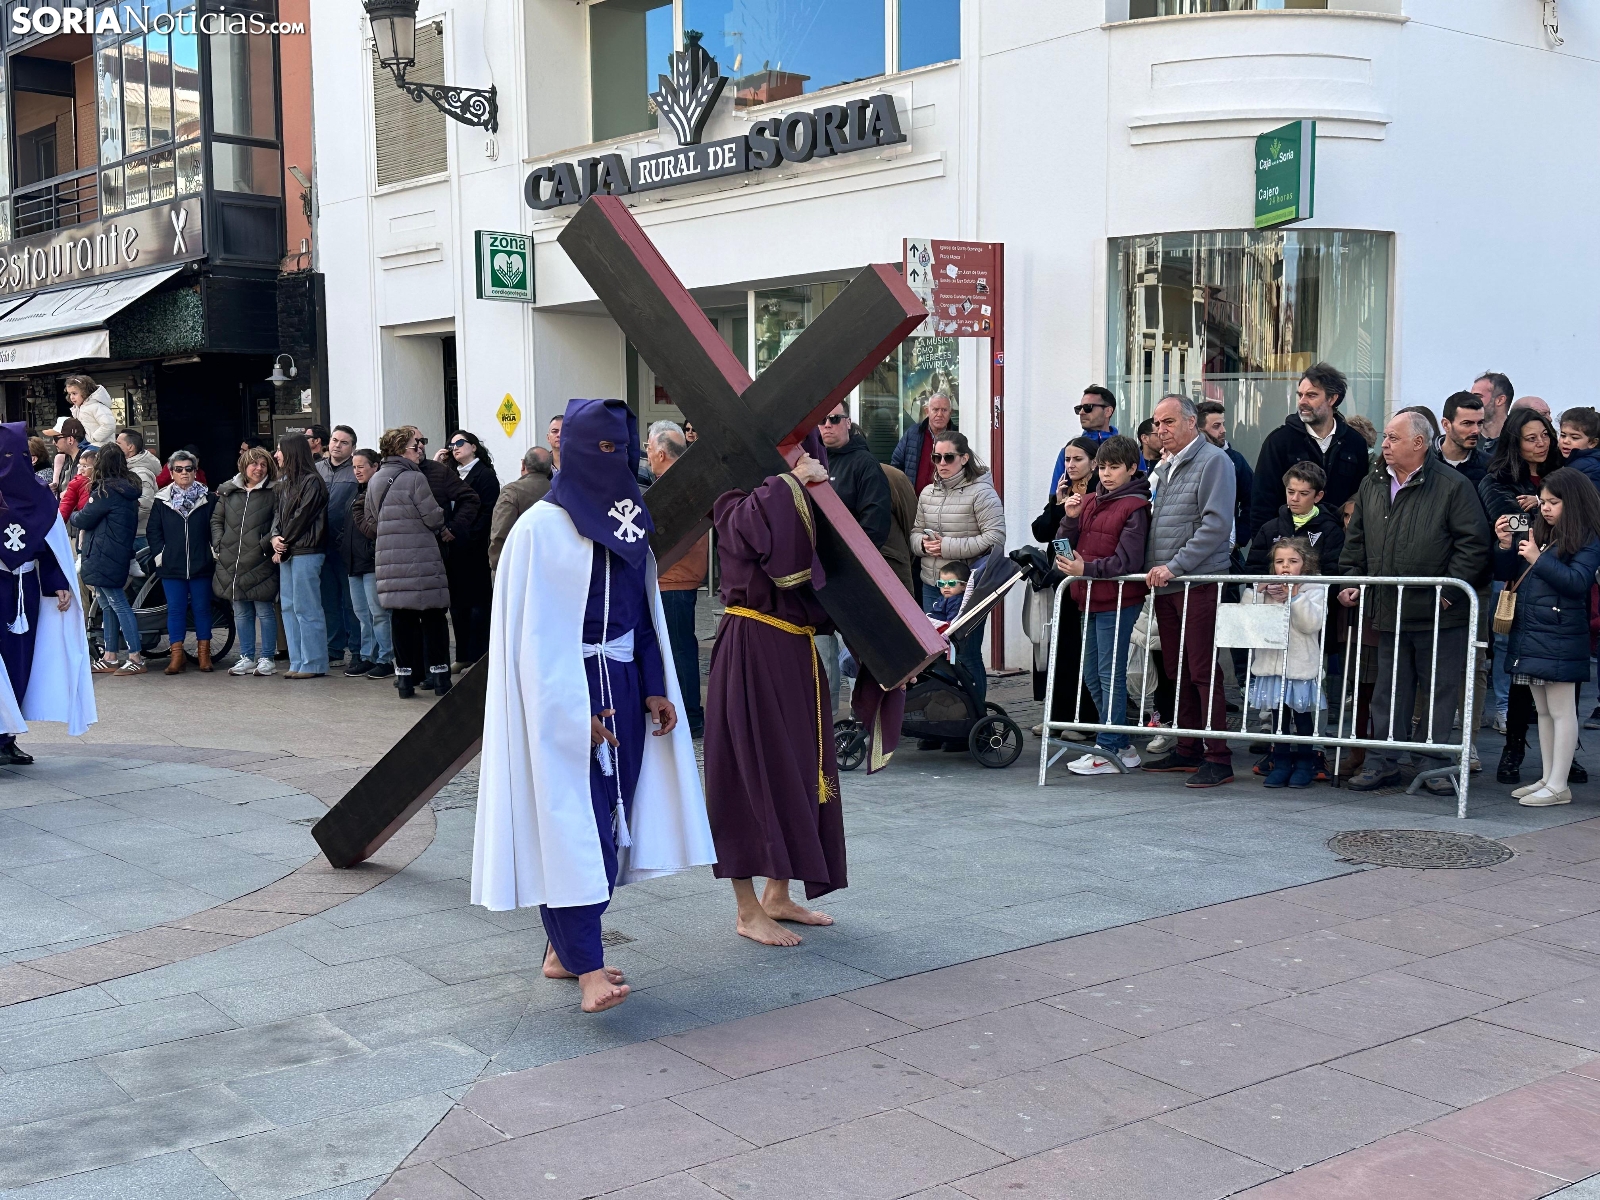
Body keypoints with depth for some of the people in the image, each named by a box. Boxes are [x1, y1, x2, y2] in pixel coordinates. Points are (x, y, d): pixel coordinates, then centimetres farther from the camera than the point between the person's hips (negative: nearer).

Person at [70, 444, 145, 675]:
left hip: (104, 558, -9)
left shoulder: (106, 491, -15)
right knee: (108, 606, 14)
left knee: (119, 605, -8)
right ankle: (110, 658, 19)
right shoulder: (127, 490, 11)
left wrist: (73, 515, 10)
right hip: (118, 556, 9)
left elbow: (83, 520, -9)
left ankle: (136, 659, -7)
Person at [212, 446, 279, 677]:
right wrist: (219, 544, 3)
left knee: (264, 610, 0)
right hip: (232, 562, 5)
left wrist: (265, 545, -17)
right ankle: (247, 658, 19)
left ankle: (266, 658, 9)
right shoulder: (228, 491, 12)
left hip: (260, 563, -5)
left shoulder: (273, 493, -2)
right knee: (241, 612, 11)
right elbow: (216, 519, 16)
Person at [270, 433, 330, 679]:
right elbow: (277, 513, 13)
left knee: (306, 608, -7)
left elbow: (302, 516, -13)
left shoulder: (312, 482, -9)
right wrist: (276, 537, -5)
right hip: (287, 552, 9)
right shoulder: (283, 483, 17)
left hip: (306, 552, -9)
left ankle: (313, 664, -2)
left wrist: (284, 542, -8)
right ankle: (297, 662, 15)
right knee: (288, 608, 10)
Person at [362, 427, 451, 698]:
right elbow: (434, 518, -8)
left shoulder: (375, 481, 9)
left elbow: (369, 522, 15)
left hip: (389, 561, 6)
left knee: (402, 619, 9)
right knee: (433, 617, 3)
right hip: (421, 559, -6)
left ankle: (405, 677, 9)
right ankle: (438, 675, 5)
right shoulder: (414, 478, -11)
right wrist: (442, 528, 14)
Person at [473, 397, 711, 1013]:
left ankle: (564, 950, 17)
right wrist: (574, 710, -18)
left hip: (623, 688, 7)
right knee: (573, 821, -10)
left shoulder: (628, 523, 12)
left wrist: (655, 689, 5)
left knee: (611, 820, 7)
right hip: (566, 692, -7)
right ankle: (588, 968, -11)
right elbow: (536, 633, -13)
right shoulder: (542, 527, -10)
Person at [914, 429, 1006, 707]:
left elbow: (995, 537, -16)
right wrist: (925, 543, -4)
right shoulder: (927, 493, 12)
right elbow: (916, 531, 21)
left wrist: (948, 546, -17)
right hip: (932, 584, 6)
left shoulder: (981, 492, -8)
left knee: (967, 655, -3)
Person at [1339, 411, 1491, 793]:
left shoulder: (1453, 486, -6)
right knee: (1388, 691, 11)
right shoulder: (1372, 486, 12)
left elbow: (1474, 545, -8)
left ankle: (1441, 768, 11)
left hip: (1440, 615, -5)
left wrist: (1450, 590, -13)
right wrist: (1351, 579, 7)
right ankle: (1382, 763, 18)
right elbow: (1356, 540, 19)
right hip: (1388, 612, 5)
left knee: (1442, 691, 3)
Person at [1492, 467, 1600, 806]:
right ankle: (1547, 778, 22)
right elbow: (1506, 573, 15)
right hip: (1529, 635, 8)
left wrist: (1538, 559, -20)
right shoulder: (1535, 532, 12)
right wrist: (1506, 544, -2)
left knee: (1561, 712, -2)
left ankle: (1558, 786, 2)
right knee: (1543, 711, 14)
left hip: (1560, 639, -8)